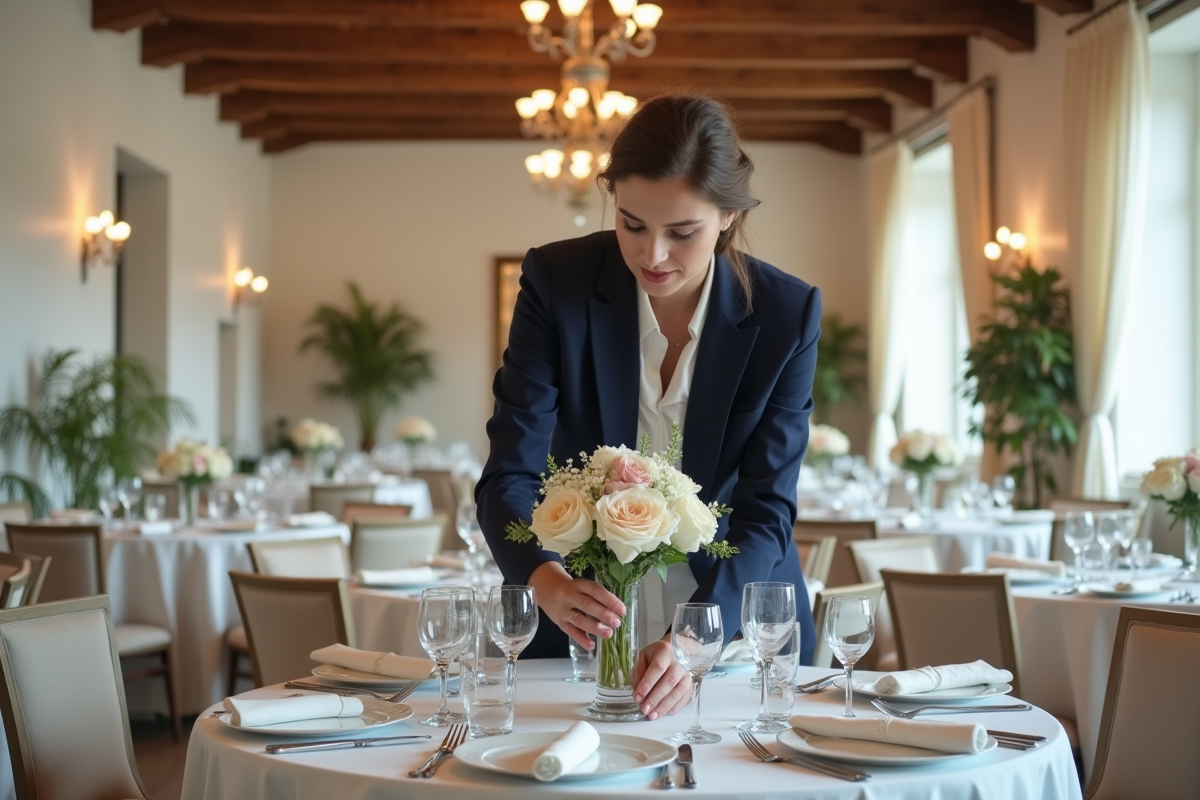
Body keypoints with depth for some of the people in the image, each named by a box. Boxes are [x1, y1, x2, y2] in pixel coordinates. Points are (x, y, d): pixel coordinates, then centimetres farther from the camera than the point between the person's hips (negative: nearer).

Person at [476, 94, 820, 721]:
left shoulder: (786, 314, -11)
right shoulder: (556, 281, -12)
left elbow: (767, 510, -13)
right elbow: (508, 474, -14)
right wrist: (549, 584, -34)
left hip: (734, 617, 0)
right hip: (579, 626, 0)